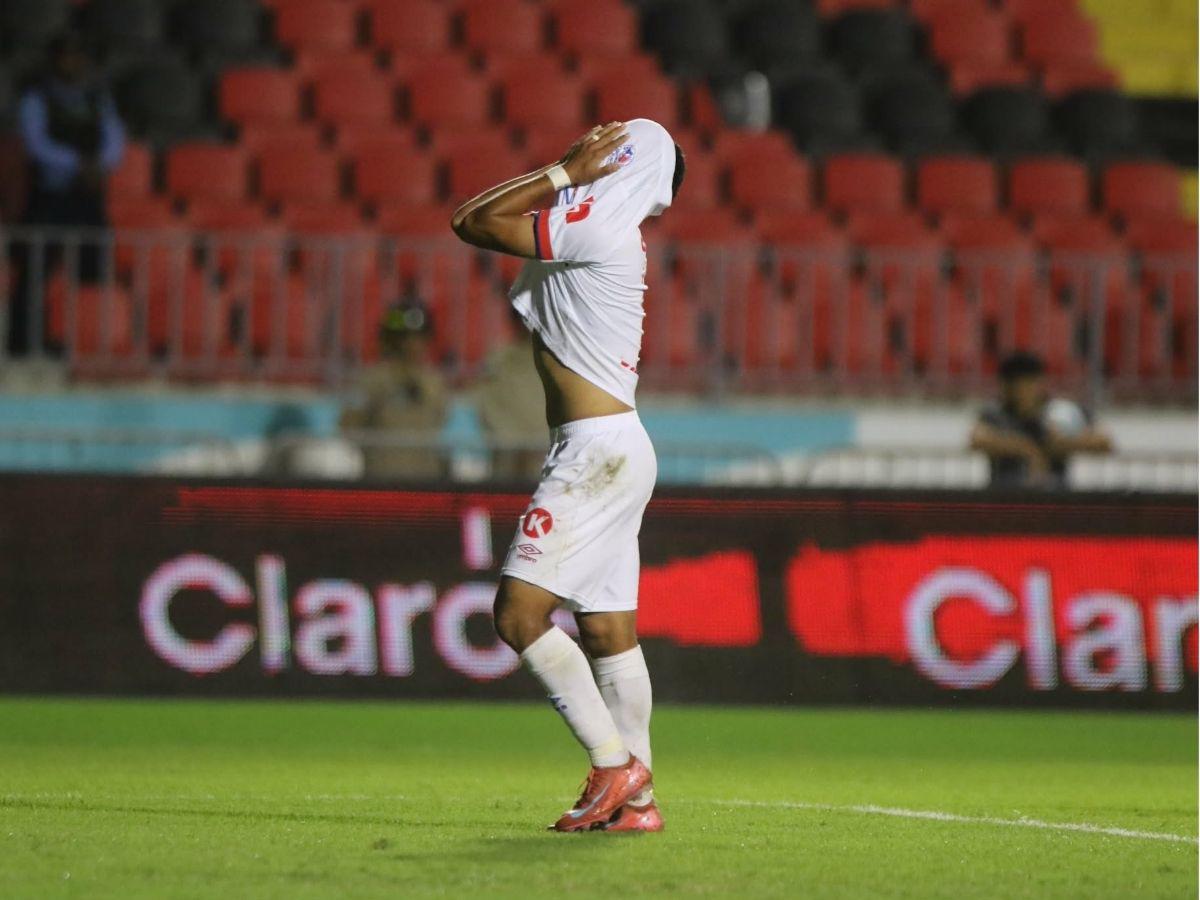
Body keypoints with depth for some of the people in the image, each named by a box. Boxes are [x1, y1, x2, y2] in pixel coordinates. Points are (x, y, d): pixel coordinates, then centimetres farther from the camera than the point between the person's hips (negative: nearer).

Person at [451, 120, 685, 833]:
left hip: (598, 447, -10)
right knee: (608, 630, 10)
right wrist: (571, 173, 17)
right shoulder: (609, 237, 16)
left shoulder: (596, 229, -13)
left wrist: (567, 171, -9)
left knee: (519, 612, -13)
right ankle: (636, 798, 11)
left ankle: (616, 765, -12)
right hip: (613, 452, 10)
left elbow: (473, 222, -12)